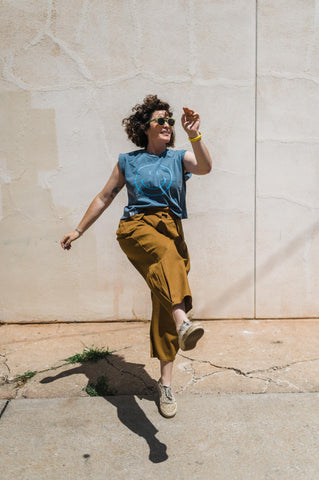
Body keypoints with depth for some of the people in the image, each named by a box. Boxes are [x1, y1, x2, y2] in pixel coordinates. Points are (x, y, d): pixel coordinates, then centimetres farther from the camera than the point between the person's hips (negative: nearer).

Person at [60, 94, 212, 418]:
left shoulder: (179, 158, 14)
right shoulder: (128, 161, 14)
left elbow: (205, 167, -8)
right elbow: (105, 197, 20)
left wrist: (194, 136, -22)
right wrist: (79, 230, 20)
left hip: (171, 230, 2)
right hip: (137, 227, -1)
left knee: (164, 305, -2)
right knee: (166, 253, -38)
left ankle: (165, 383, 8)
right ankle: (183, 322, -62)